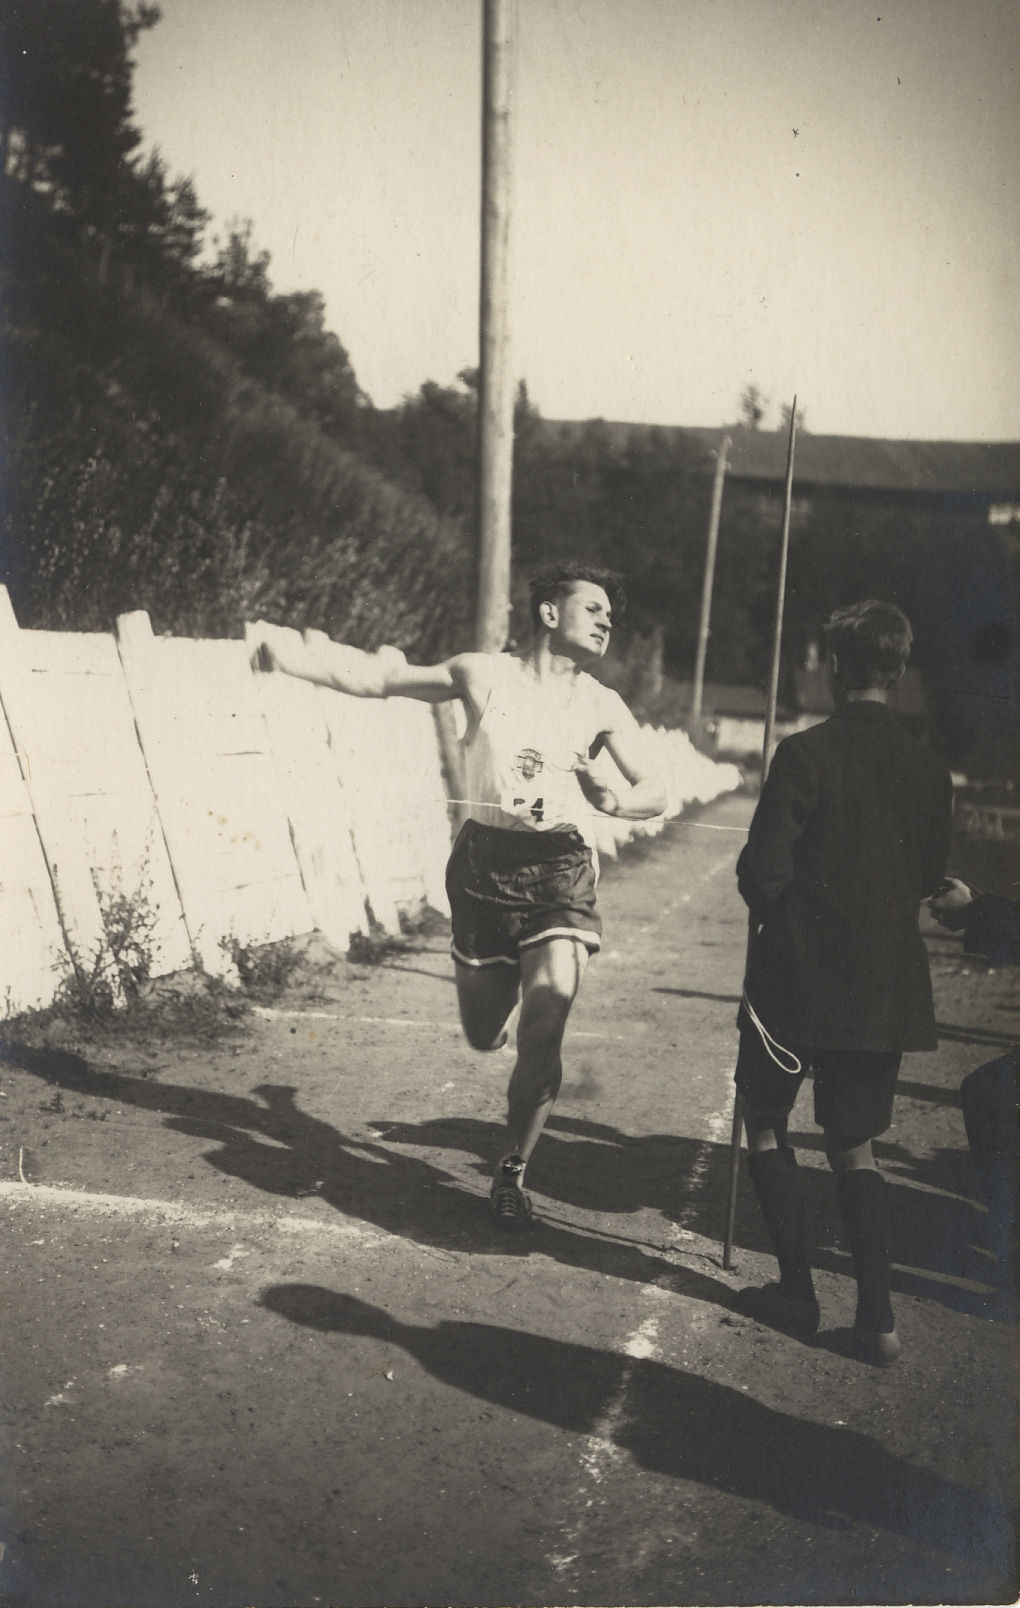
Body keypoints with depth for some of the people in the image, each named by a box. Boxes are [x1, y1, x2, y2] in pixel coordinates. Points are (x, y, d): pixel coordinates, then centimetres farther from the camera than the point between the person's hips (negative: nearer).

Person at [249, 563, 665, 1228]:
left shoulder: (602, 706, 5)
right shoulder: (485, 675, 4)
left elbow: (655, 791, 2)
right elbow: (378, 679, 4)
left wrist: (613, 799, -21)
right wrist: (287, 654, -5)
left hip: (561, 866, 0)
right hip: (485, 859, 1)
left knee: (544, 1030, -16)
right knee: (484, 1034, 10)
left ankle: (513, 1172, 2)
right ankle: (505, 990, 49)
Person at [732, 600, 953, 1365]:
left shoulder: (806, 753, -14)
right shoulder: (930, 769, 1)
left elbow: (762, 872, -14)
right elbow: (930, 878, 10)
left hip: (798, 973, -4)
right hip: (888, 986, 5)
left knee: (766, 1122, 16)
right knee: (854, 1144, 15)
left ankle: (798, 1291, 17)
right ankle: (877, 1318, 8)